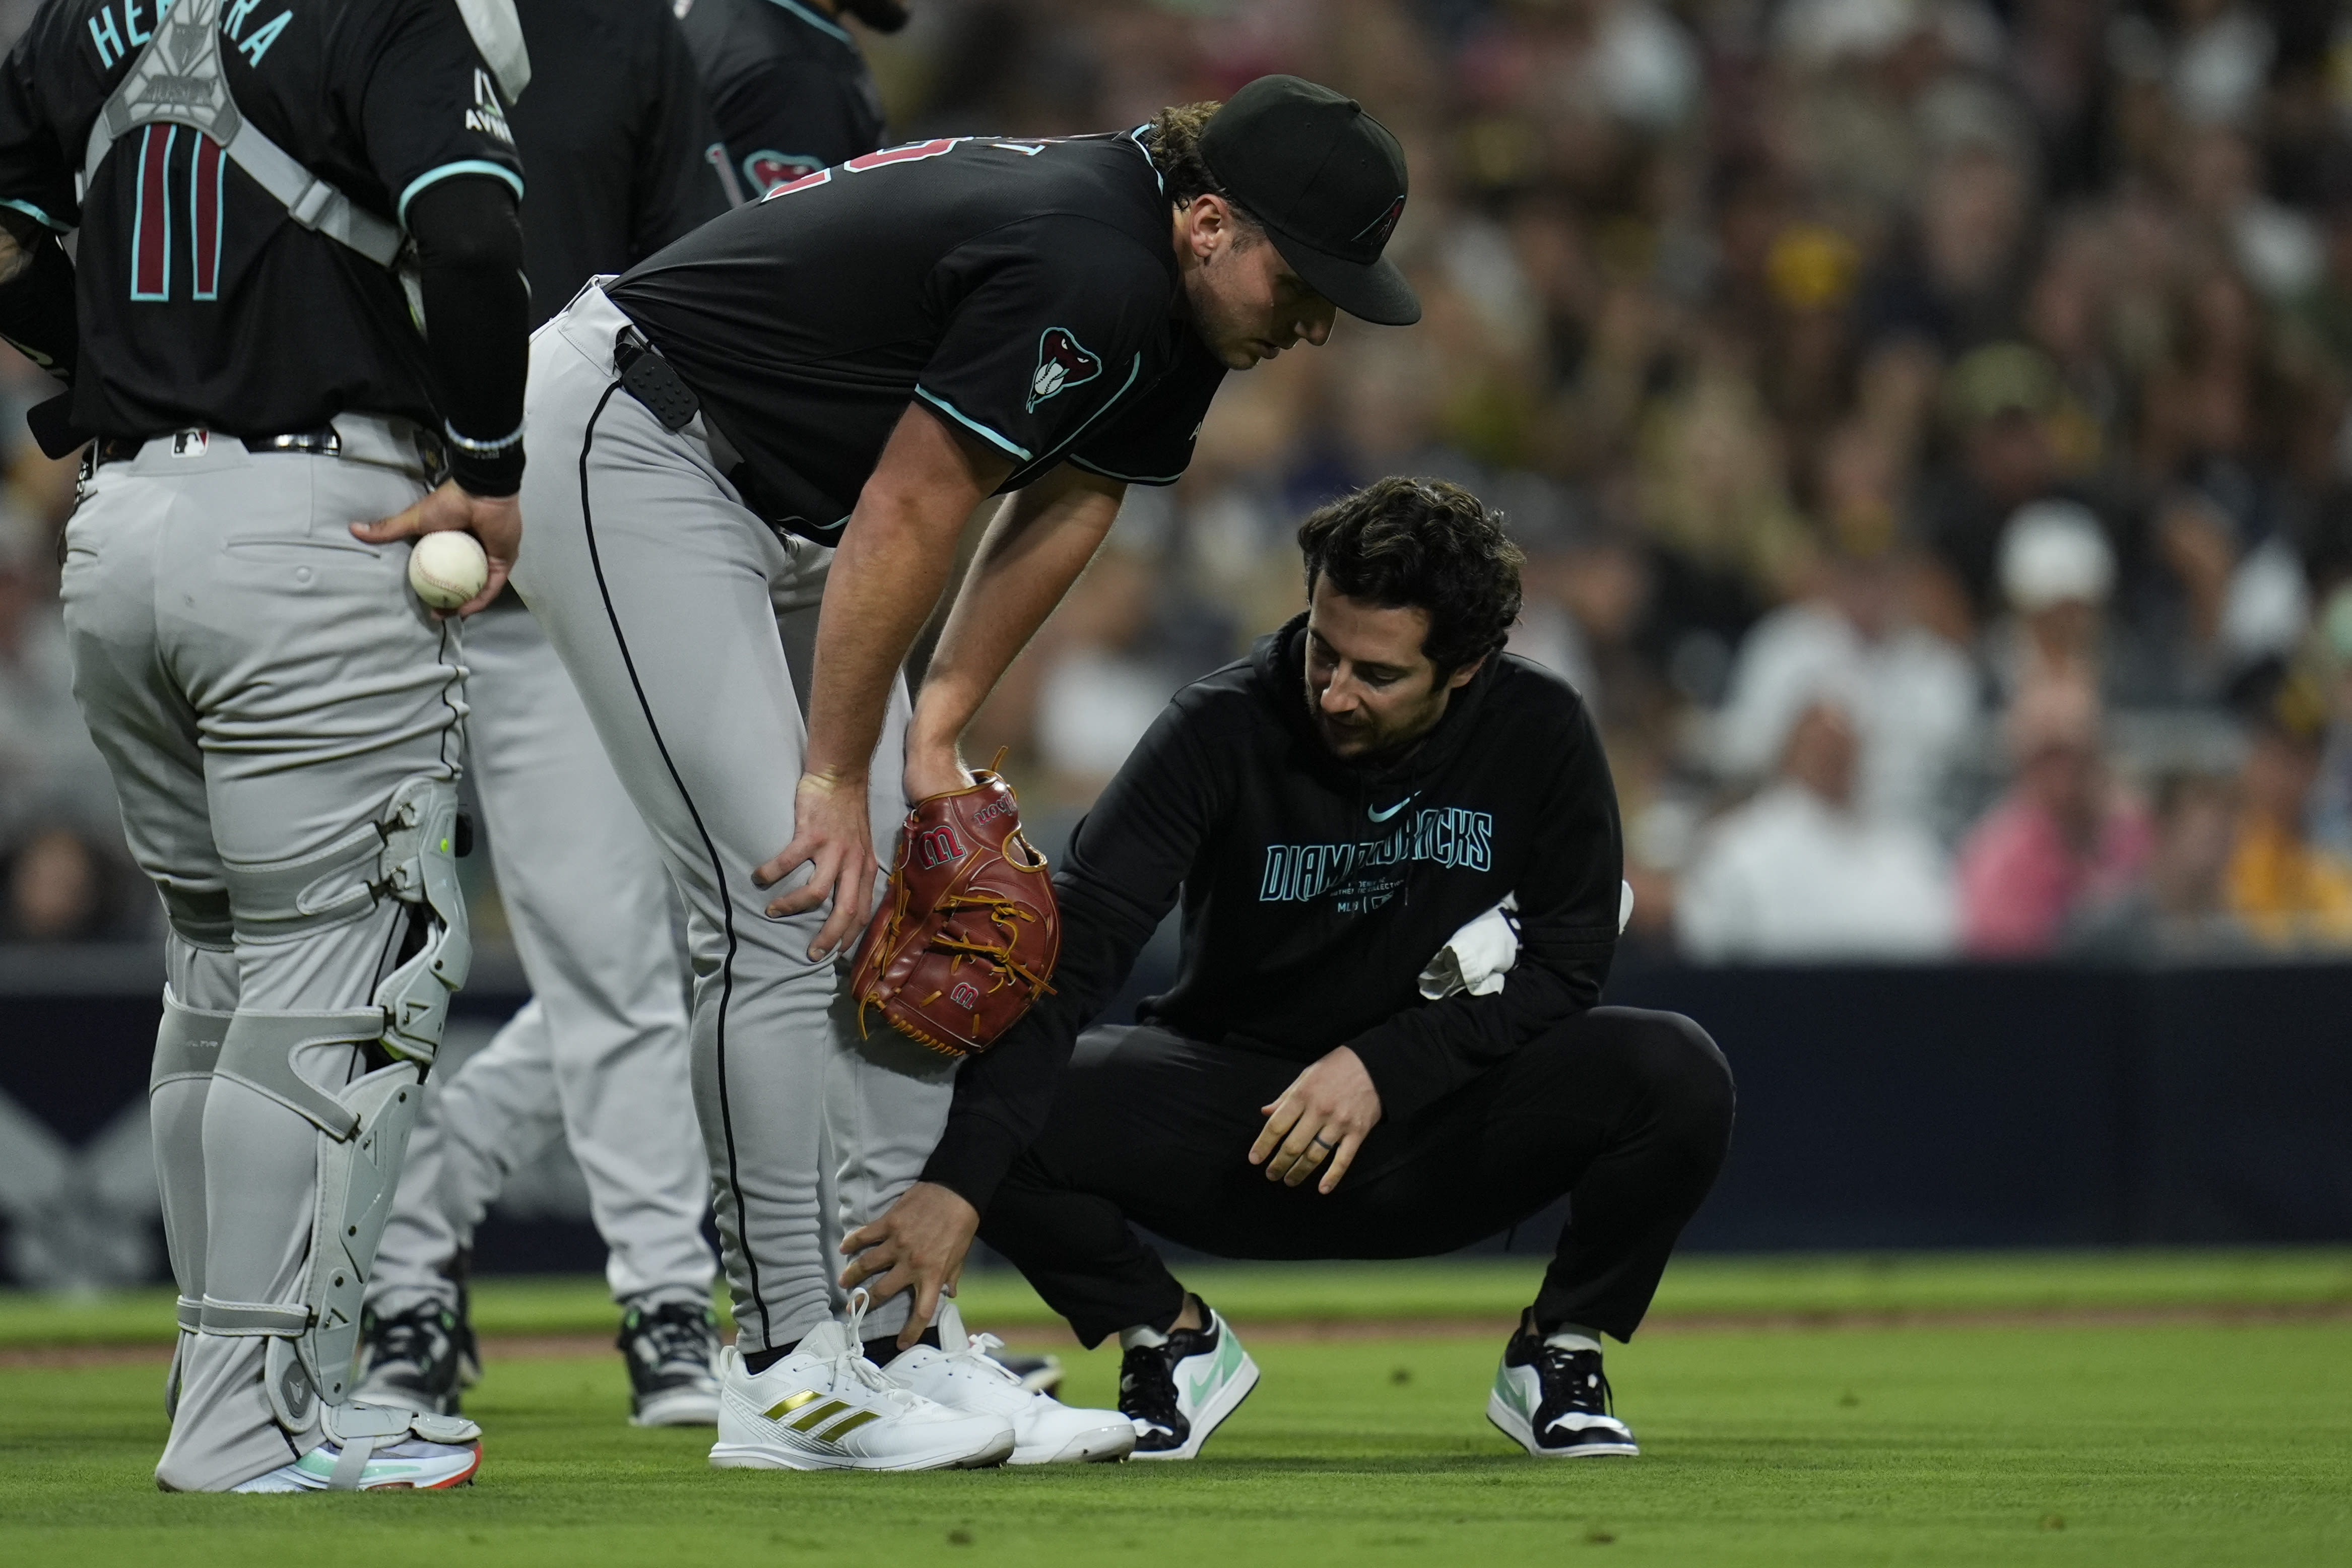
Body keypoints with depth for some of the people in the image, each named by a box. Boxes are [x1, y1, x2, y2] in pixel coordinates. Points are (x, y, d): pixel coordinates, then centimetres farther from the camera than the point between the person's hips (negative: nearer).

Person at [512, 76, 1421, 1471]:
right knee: (785, 906, -16)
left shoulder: (1176, 296, 0)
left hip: (784, 501, 11)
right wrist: (837, 779, -15)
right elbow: (908, 519, -24)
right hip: (627, 452, -11)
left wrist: (936, 733, 6)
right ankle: (788, 1378, -13)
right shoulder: (1085, 273, -30)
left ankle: (902, 1346, 9)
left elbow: (1072, 495, 11)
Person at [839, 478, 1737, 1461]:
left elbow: (1567, 965, -8)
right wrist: (956, 1185, -40)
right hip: (1232, 1131, 0)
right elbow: (1070, 955, -27)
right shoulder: (1223, 730, -18)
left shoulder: (1539, 729, -11)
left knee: (1678, 1074, -29)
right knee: (976, 1107, -27)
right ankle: (1174, 1343, 2)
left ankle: (1558, 1352, 0)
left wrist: (1386, 1066, -25)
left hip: (1440, 1139, 0)